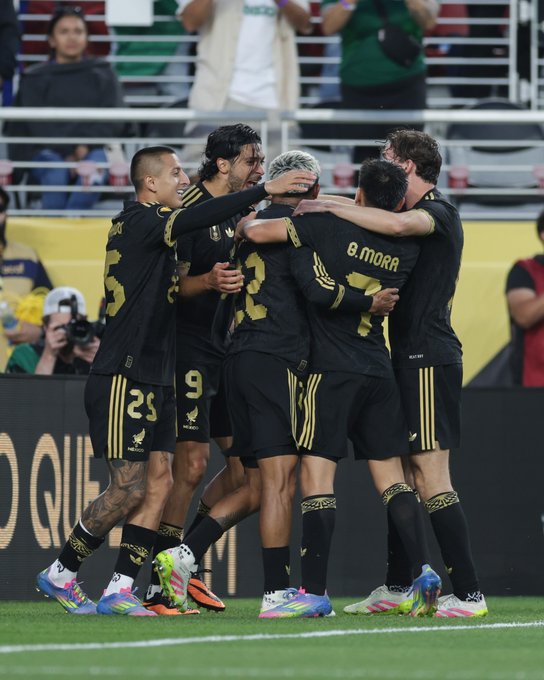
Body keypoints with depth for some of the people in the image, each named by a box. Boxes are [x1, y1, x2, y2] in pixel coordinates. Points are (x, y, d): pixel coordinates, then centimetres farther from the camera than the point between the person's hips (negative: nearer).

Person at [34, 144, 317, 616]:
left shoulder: (150, 228, 17)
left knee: (159, 482, 1)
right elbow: (196, 219, -27)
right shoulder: (138, 221, -12)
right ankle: (60, 574, 5)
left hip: (155, 379, 9)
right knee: (129, 488, -9)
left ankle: (120, 590, 1)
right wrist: (265, 191, -28)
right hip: (125, 378, -9)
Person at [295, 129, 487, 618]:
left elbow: (397, 224, -31)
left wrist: (329, 206, -24)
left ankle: (468, 594, -15)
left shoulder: (439, 212, -11)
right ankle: (398, 587, 20)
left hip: (429, 359, -10)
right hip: (411, 357, 10)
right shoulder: (416, 216, 19)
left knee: (431, 477, -13)